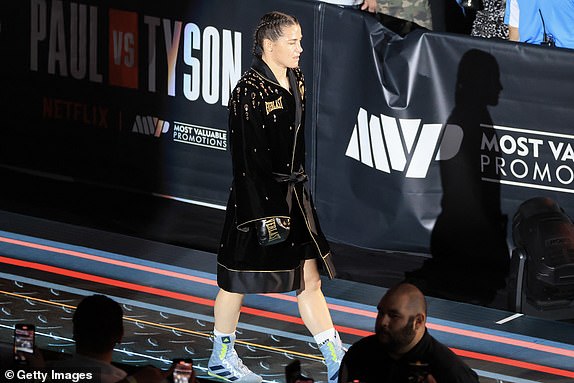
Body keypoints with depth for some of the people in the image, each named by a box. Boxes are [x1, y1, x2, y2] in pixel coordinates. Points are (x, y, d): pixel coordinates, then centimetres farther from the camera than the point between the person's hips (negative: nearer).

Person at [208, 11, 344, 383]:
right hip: (258, 195, -7)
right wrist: (264, 213, -21)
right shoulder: (250, 90, -18)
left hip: (293, 194, 8)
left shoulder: (295, 81, 7)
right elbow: (247, 157, -19)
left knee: (309, 279, 6)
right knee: (239, 280, 9)